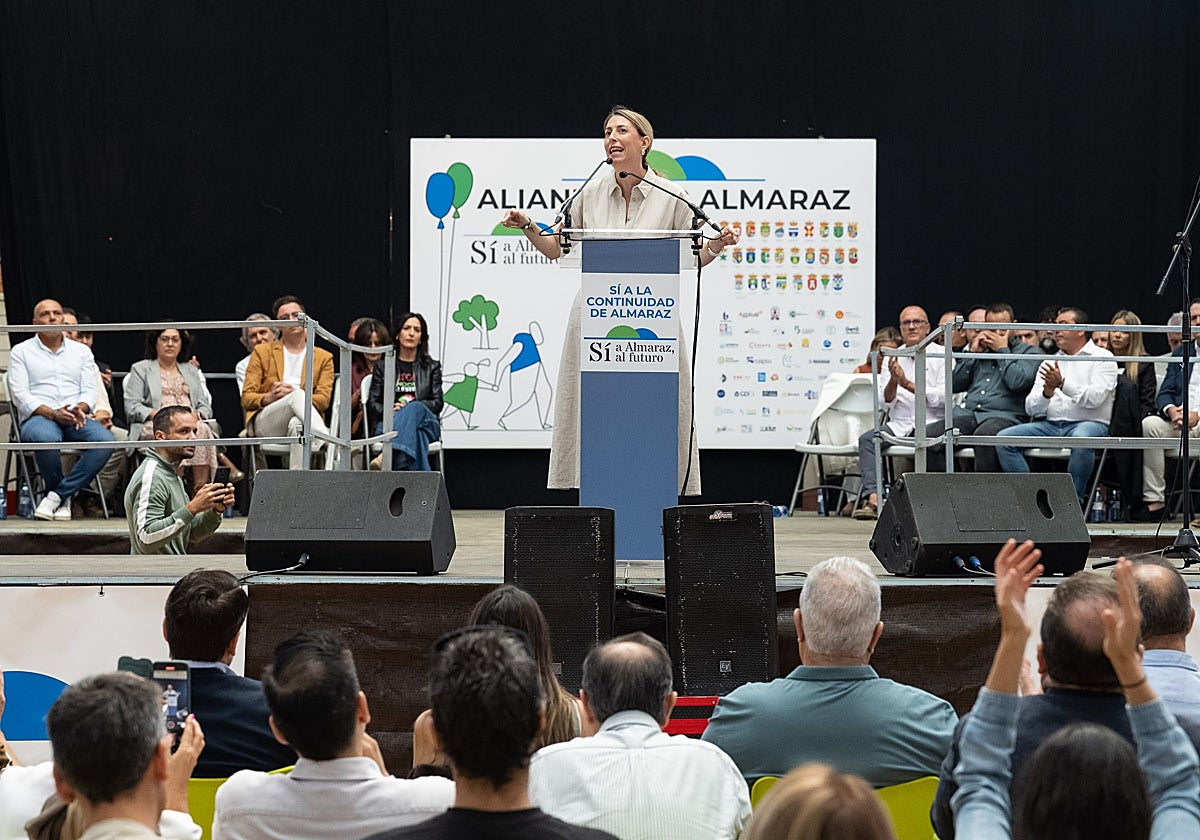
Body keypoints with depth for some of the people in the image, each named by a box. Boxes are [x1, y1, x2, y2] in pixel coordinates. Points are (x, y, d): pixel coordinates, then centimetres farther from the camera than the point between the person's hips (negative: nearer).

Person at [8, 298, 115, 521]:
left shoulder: (82, 351, 20)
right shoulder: (21, 352, 10)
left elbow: (89, 390, 12)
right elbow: (20, 395, -1)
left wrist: (80, 408, -13)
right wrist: (53, 414, -17)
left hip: (75, 419, 3)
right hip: (37, 418, -3)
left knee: (105, 439, -30)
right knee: (46, 438, -41)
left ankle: (57, 495, -24)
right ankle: (64, 498, -15)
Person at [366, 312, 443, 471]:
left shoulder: (432, 366, 23)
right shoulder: (382, 366, 22)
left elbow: (437, 404, 11)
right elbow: (372, 404, 14)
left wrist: (412, 405, -9)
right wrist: (389, 410, -11)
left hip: (425, 424, 0)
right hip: (389, 423, 0)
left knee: (415, 408, -40)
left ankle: (390, 457, -65)